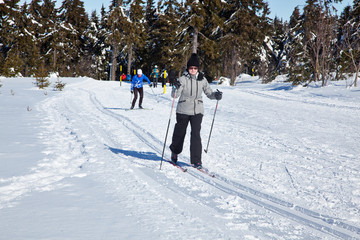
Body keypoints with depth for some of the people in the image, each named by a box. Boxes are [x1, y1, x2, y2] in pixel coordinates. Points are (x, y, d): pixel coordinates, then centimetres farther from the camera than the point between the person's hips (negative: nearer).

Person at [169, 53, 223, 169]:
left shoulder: (202, 80, 3)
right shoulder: (183, 79, -6)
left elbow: (208, 93, 11)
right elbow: (174, 95, -12)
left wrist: (216, 95, -10)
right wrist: (176, 88, -33)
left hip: (197, 111, 1)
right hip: (183, 110, -1)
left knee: (196, 134, -9)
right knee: (180, 133, 12)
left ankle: (196, 160, -3)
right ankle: (175, 152, 40)